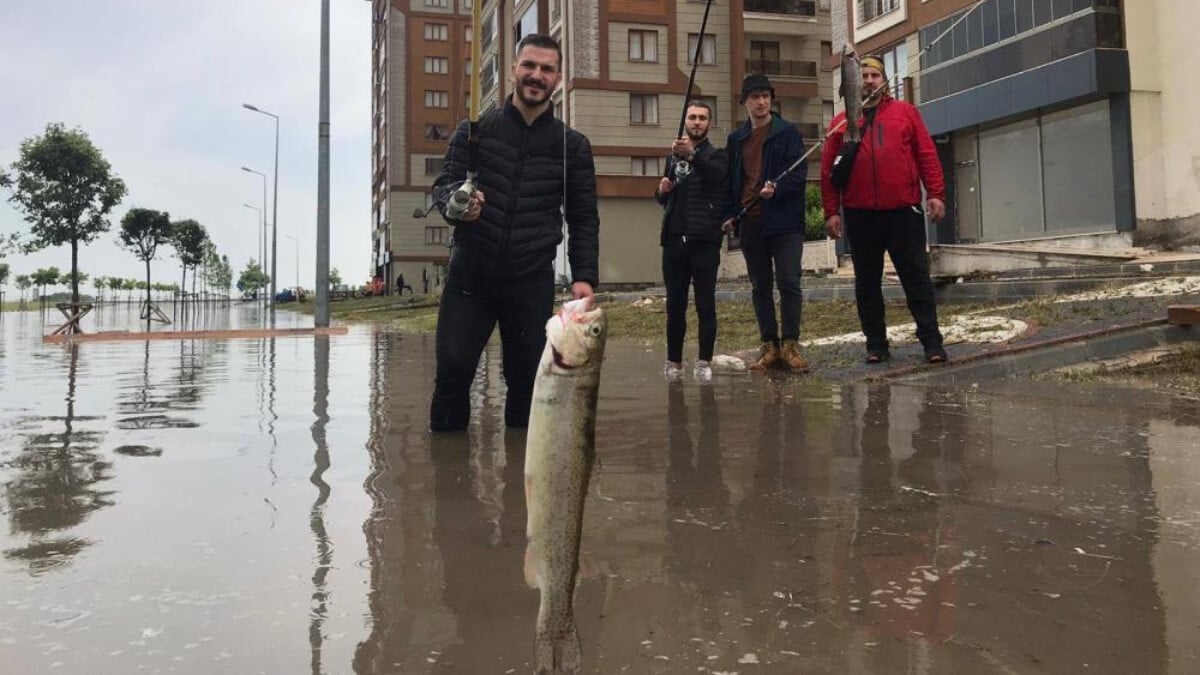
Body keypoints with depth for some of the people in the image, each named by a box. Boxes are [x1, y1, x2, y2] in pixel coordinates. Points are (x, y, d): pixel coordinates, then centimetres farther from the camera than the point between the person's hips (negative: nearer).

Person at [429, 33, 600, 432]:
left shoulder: (573, 146, 8)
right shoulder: (476, 129, 6)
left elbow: (584, 218, 8)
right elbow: (443, 183, 5)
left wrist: (584, 275, -5)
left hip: (532, 283, 1)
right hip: (470, 275, 0)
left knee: (527, 377, 3)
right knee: (453, 369, -6)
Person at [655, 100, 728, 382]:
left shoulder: (716, 155, 5)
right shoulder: (673, 156, 19)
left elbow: (717, 174, -20)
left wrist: (692, 155, -37)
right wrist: (662, 191, 2)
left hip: (704, 240, -4)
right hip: (674, 240, 4)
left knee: (705, 304, -4)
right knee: (675, 305, 4)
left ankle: (704, 362, 0)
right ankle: (674, 362, 9)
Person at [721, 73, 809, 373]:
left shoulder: (788, 132, 2)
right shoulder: (736, 138, 14)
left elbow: (799, 172, -6)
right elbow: (730, 179, 16)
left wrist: (777, 188, -23)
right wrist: (729, 214, 7)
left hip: (784, 221, -4)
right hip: (750, 223, 4)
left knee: (789, 283, -7)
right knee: (760, 286, 7)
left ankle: (791, 345, 0)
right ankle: (770, 346, 14)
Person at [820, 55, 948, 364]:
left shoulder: (906, 112, 10)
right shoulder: (841, 122, 10)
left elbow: (926, 154, 5)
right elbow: (828, 170, 6)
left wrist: (936, 194, -5)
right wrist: (831, 212, 0)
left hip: (904, 211, -1)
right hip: (860, 215, 1)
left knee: (916, 277, 1)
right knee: (867, 281, 6)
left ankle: (931, 341, 6)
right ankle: (876, 344, 15)